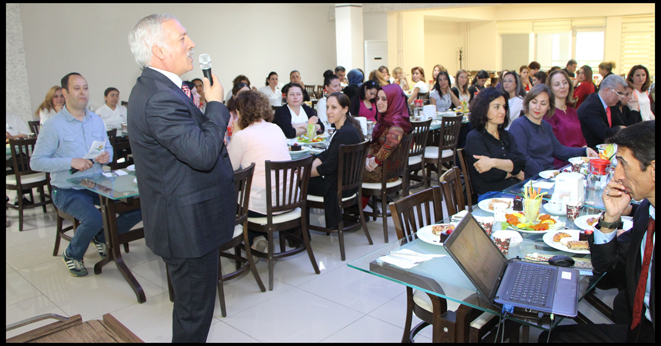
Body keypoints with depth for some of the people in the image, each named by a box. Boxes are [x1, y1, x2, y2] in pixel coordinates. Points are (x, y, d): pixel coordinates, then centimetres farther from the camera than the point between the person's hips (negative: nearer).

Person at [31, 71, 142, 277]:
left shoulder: (97, 120, 9)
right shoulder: (53, 126, -9)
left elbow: (108, 148, 16)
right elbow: (36, 162, -11)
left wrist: (106, 156, -9)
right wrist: (71, 162, -23)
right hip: (67, 191, -5)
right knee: (93, 219, -32)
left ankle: (103, 237, 13)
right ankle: (72, 255, 2)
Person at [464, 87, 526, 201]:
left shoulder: (507, 136, 21)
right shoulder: (474, 138, -1)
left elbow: (520, 162, 1)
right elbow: (490, 175, -11)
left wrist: (494, 162, -17)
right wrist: (515, 174, 4)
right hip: (490, 195, -6)